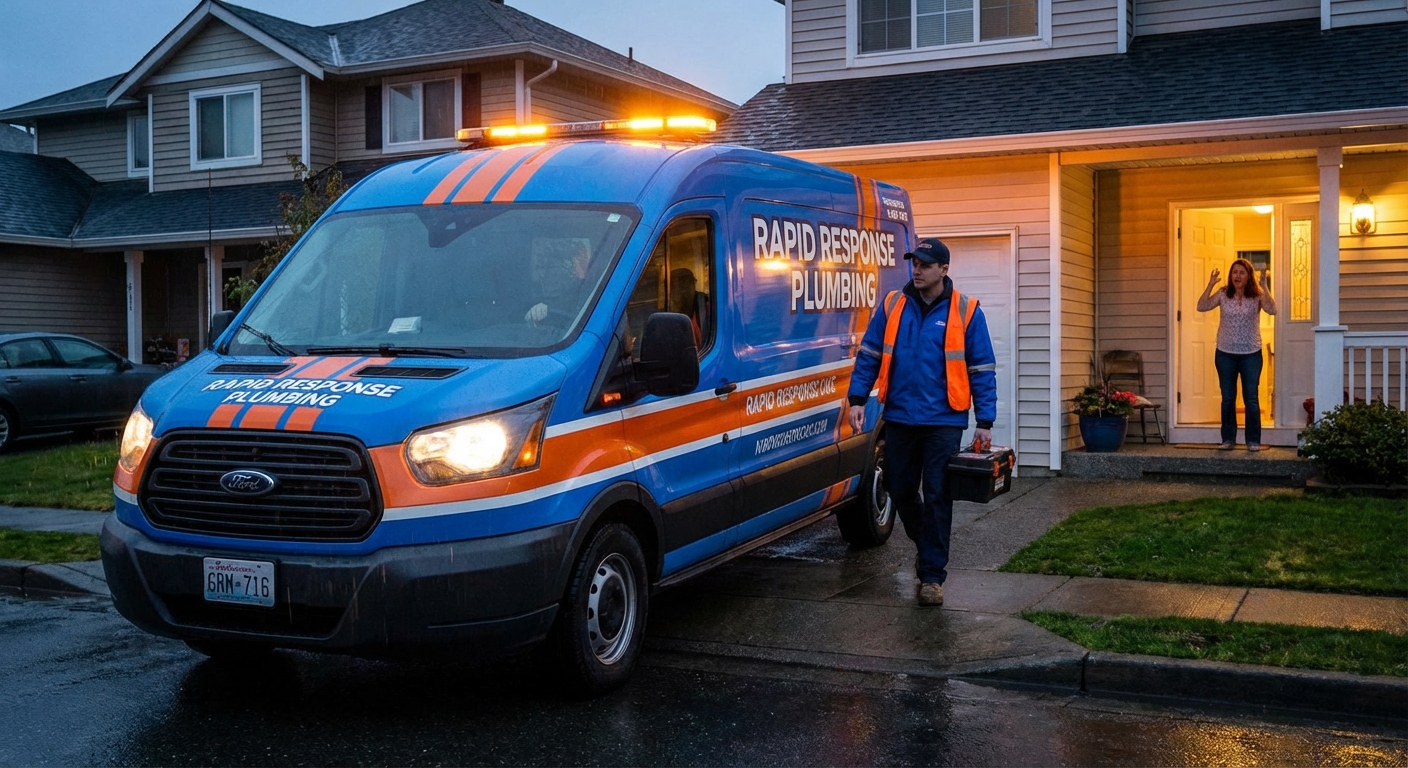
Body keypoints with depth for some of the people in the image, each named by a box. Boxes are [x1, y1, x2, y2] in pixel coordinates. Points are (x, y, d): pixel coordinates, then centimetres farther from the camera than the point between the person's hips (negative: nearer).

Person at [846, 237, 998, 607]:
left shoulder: (965, 312, -4)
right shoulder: (892, 305, 3)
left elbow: (982, 370, -1)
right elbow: (869, 356, 7)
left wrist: (985, 422, -5)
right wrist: (858, 399, -2)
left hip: (944, 421, -3)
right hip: (900, 419, 3)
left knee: (937, 497, -1)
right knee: (900, 489, 12)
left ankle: (932, 574, 8)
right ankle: (927, 544, 39)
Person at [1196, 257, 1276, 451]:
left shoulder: (1257, 296, -4)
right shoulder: (1223, 295, 0)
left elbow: (1272, 310, -21)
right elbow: (1201, 307, -11)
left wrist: (1264, 286, -24)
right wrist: (1211, 284, -17)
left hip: (1251, 354, -2)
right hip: (1225, 354, 2)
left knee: (1251, 398, 2)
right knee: (1227, 398, 7)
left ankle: (1253, 440, 9)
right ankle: (1228, 439, 15)